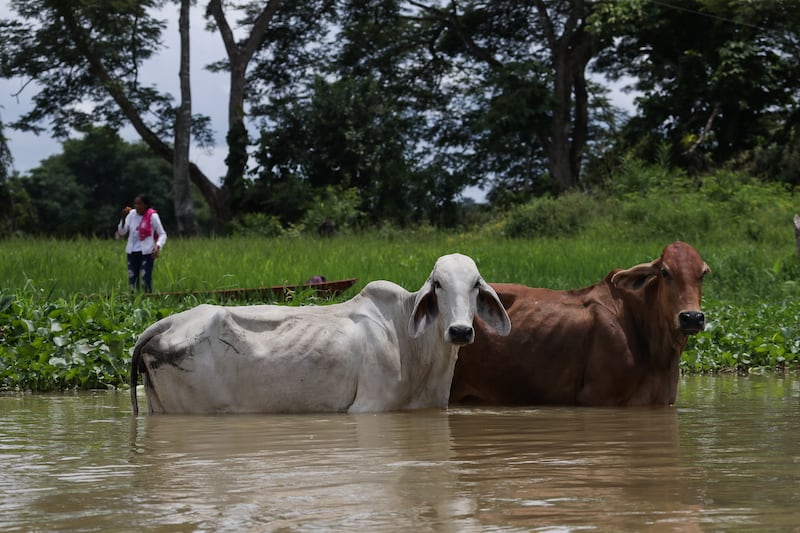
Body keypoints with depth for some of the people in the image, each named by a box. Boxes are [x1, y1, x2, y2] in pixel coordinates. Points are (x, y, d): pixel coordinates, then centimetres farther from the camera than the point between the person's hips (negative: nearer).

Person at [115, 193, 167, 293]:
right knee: (132, 280, 3)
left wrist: (158, 246, -20)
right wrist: (123, 217, -12)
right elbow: (122, 231, 3)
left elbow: (162, 234, -2)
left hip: (147, 252, -4)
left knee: (146, 279, -9)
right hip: (132, 252, 4)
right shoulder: (132, 214, 5)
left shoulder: (152, 216, -6)